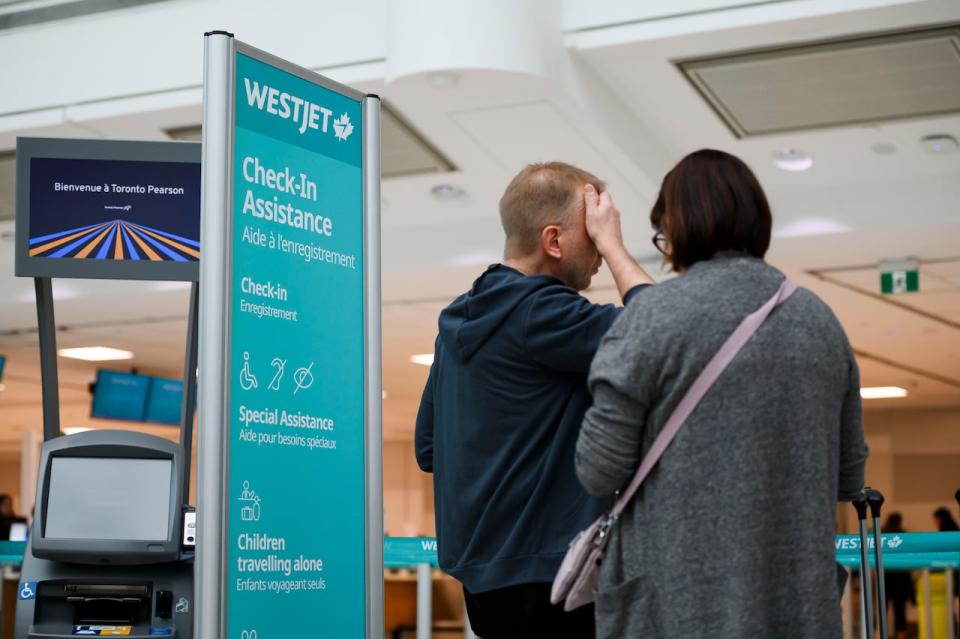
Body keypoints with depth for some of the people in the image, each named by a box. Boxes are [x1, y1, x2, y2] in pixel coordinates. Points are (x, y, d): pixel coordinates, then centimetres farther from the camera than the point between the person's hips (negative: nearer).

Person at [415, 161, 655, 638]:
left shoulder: (459, 319, 11)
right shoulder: (538, 312, -16)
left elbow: (427, 448, 16)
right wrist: (612, 244, -8)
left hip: (483, 570, 9)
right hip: (545, 573, -9)